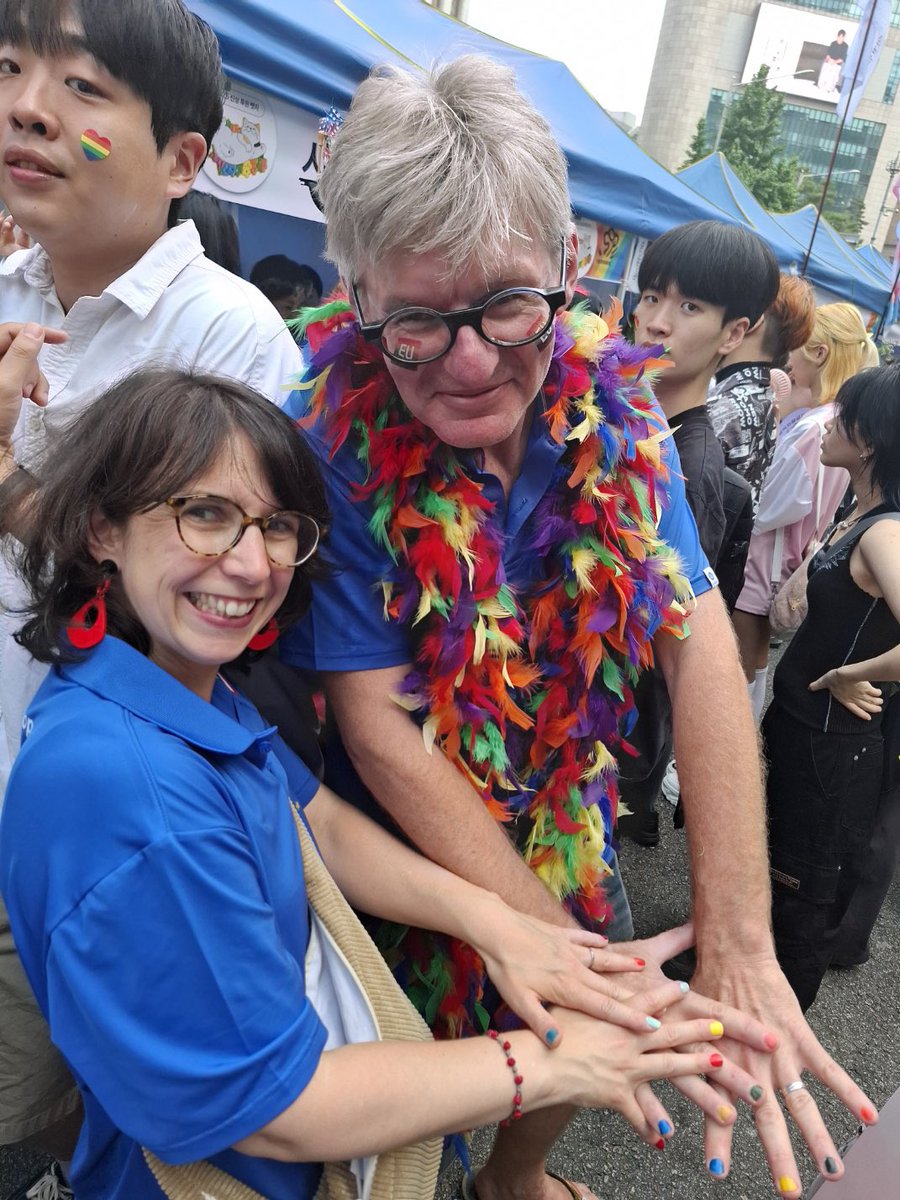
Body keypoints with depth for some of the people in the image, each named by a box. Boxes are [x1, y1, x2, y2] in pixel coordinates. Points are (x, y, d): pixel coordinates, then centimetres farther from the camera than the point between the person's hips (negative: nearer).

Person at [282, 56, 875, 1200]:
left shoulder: (613, 411, -15)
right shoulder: (335, 446, -26)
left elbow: (699, 642, -20)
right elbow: (381, 730, -27)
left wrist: (736, 953, -27)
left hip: (563, 833, 4)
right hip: (394, 859, -4)